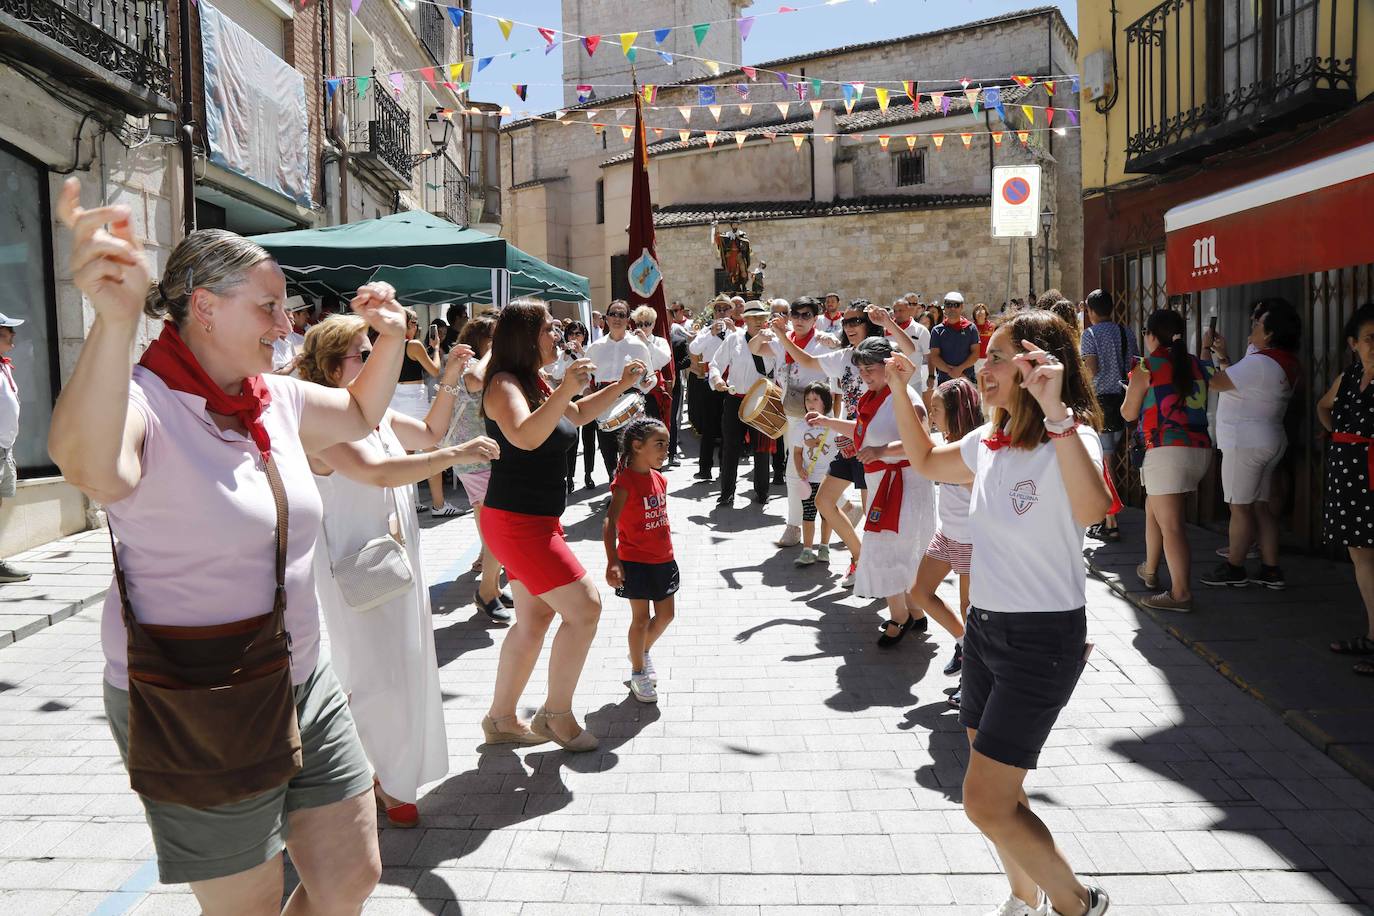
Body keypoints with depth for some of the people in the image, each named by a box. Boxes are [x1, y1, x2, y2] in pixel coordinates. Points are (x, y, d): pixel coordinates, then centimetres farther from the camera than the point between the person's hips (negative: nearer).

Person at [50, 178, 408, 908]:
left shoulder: (277, 398, 2)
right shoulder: (143, 403, -20)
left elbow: (361, 414, 21)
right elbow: (87, 466, -44)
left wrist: (391, 339, 3)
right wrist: (115, 320, -59)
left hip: (302, 684, 7)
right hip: (195, 710, -7)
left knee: (351, 880, 16)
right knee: (250, 904, 11)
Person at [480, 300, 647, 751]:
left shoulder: (532, 382, 13)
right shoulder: (504, 384, -16)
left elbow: (577, 416, 27)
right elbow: (524, 436, -34)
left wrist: (621, 385, 17)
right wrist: (564, 390, -41)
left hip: (536, 520, 10)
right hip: (516, 522, -10)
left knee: (535, 619, 15)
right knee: (583, 607, -10)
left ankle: (501, 719, 26)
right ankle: (556, 715, 4)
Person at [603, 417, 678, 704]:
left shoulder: (659, 479, 5)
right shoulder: (625, 482, -18)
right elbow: (610, 523, -24)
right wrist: (612, 562, -32)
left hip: (663, 560, 7)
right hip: (635, 562, -7)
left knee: (666, 615, 12)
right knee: (641, 618, 2)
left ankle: (643, 651, 38)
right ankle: (638, 673, 19)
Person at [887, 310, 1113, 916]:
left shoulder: (1071, 440, -19)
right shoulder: (989, 441, 5)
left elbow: (1092, 509, -41)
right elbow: (926, 461, 23)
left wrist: (1055, 410, -46)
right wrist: (901, 393, 12)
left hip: (1042, 639, -8)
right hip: (985, 627, 8)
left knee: (986, 805, -4)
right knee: (999, 792, 20)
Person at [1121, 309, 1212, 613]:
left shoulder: (1148, 367, -4)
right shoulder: (1195, 364, 12)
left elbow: (1128, 413, 4)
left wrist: (1131, 391, 24)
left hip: (1167, 450, -7)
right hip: (1200, 448, 7)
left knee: (1171, 525, -6)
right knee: (1154, 508, 23)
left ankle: (1181, 593, -9)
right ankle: (1150, 571, 36)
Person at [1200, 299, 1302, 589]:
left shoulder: (1259, 362, -21)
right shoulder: (1287, 363, 11)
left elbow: (1214, 382, -15)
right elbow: (1236, 380, 17)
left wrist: (1206, 349, -3)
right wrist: (1222, 356, 17)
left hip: (1245, 443, -10)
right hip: (1268, 442, 10)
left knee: (1240, 506, -1)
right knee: (1260, 505, 13)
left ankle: (1234, 569, 7)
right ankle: (1271, 570, 15)